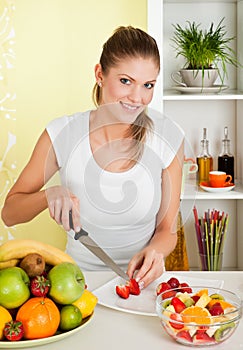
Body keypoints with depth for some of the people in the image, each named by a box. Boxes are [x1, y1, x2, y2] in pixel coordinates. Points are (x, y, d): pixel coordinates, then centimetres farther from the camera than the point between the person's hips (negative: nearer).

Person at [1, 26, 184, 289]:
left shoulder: (168, 137, -8)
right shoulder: (62, 134, -10)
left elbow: (167, 230, 1)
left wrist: (155, 251, -21)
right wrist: (49, 195, -20)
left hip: (142, 279, 2)